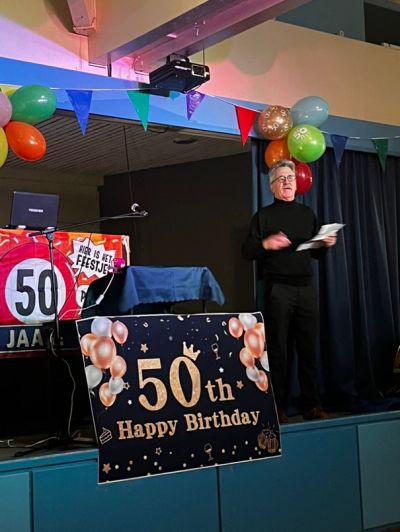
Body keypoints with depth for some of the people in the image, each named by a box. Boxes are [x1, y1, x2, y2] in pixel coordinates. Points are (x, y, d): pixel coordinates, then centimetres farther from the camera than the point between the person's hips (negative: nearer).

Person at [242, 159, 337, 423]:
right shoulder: (264, 216, 6)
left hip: (306, 288, 3)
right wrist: (265, 244, -19)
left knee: (309, 348, 2)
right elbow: (247, 251, 0)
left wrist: (326, 245, -1)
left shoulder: (307, 214, 17)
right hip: (278, 289, -3)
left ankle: (312, 405, 8)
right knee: (278, 349, -2)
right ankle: (278, 407, 4)